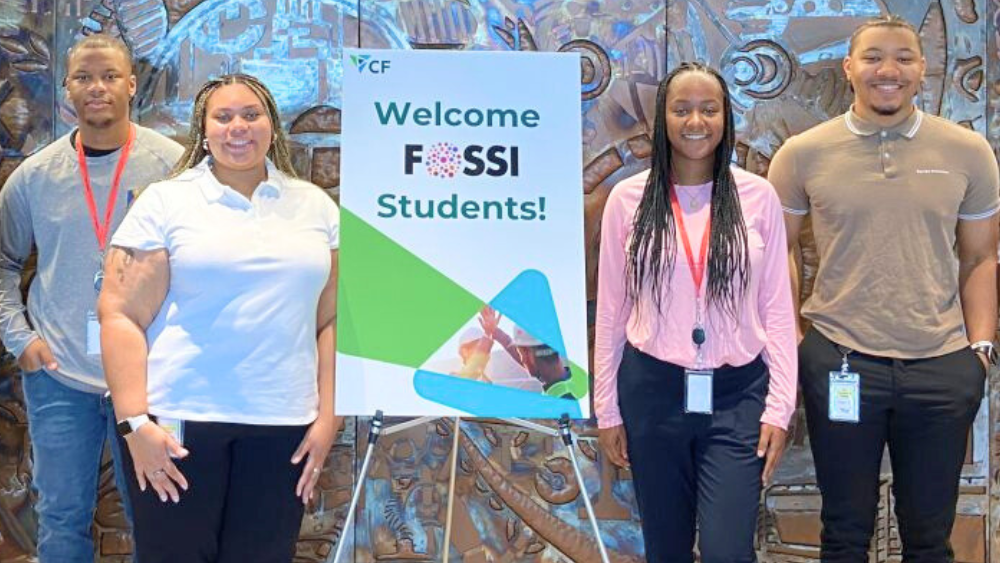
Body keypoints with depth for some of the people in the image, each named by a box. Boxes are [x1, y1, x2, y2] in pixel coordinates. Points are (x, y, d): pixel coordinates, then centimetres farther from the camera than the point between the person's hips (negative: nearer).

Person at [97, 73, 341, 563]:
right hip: (179, 421, -2)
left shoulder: (316, 206, 10)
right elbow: (121, 316, -4)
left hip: (282, 427, 3)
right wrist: (134, 421, -12)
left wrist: (329, 416, 2)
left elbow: (332, 319, 9)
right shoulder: (165, 202, 1)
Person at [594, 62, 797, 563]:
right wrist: (606, 408, 4)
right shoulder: (628, 198, 0)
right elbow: (611, 309, 3)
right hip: (652, 391, 1)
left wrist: (779, 406, -3)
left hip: (737, 394, -1)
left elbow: (777, 309, 2)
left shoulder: (758, 196, -1)